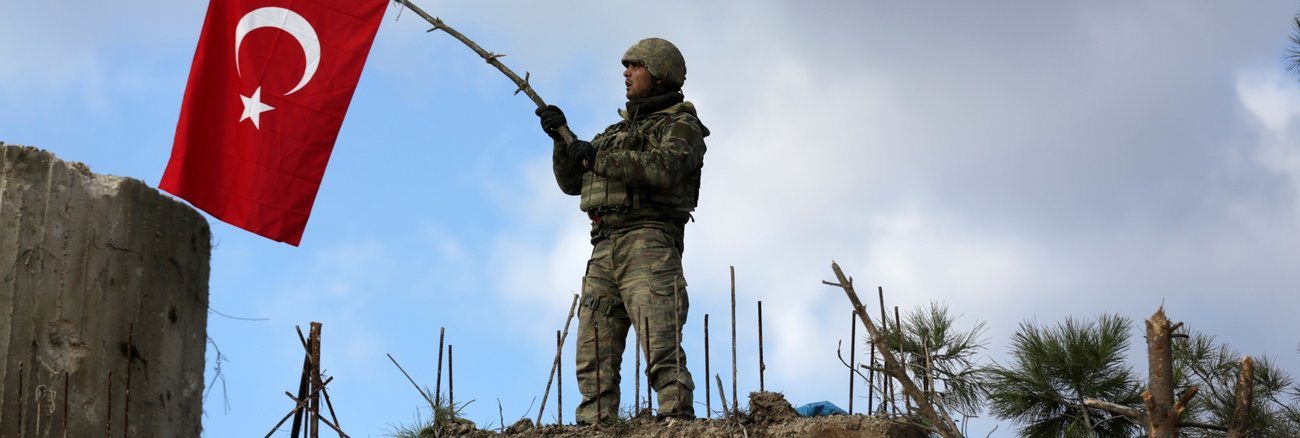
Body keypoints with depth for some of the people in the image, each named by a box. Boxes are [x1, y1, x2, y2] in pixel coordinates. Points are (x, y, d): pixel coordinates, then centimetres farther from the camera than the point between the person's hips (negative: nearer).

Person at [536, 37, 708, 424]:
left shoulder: (680, 125, 6)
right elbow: (571, 183, 28)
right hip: (604, 250, 8)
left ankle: (678, 420, -24)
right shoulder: (617, 130, 29)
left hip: (647, 242, -8)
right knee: (594, 353, -1)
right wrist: (563, 141, 11)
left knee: (661, 347, -19)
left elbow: (663, 168, -16)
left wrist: (598, 158, -10)